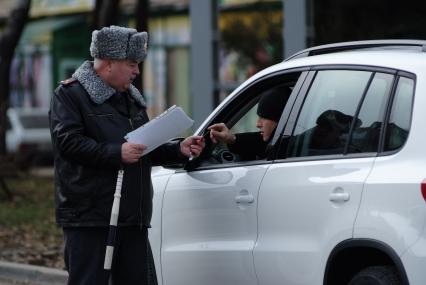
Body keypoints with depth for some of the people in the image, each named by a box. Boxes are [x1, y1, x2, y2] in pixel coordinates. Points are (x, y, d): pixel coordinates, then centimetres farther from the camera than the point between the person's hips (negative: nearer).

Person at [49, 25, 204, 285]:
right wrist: (117, 153, -24)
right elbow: (68, 142, -18)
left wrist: (179, 150, 11)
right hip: (89, 218, -8)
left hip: (134, 219, 8)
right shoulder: (70, 94, -4)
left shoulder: (132, 98, 22)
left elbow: (147, 151, 28)